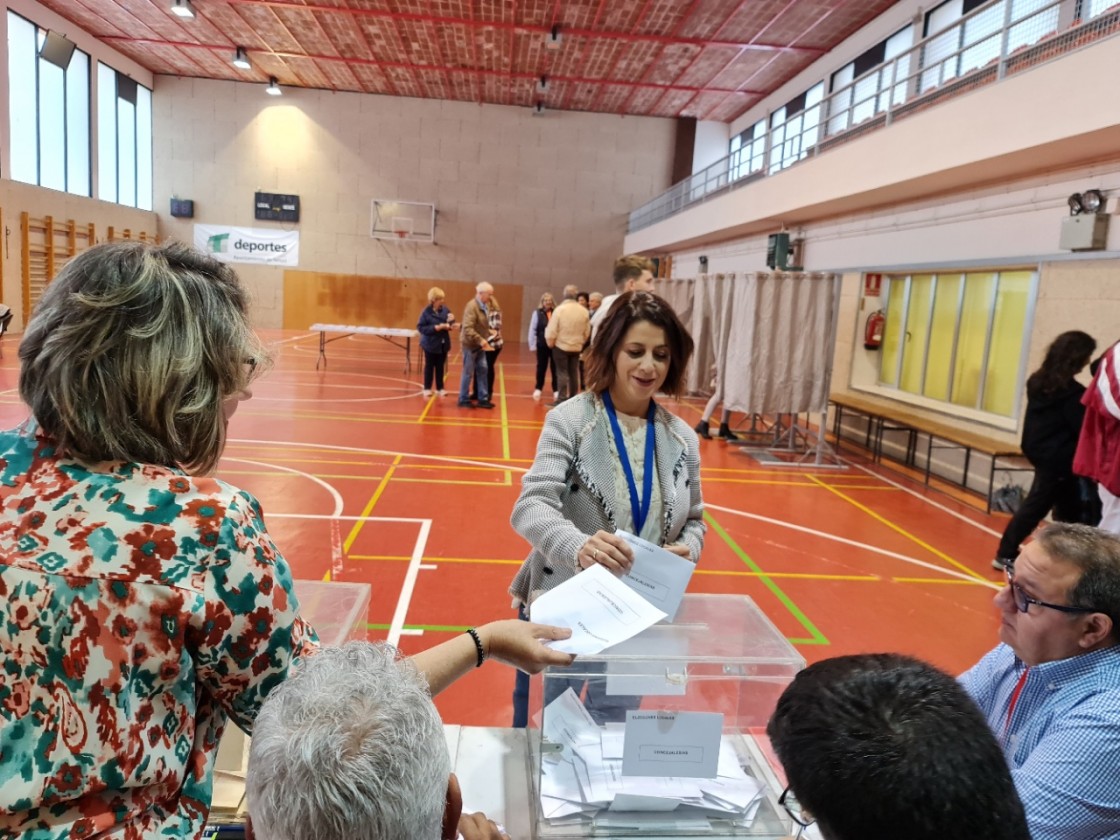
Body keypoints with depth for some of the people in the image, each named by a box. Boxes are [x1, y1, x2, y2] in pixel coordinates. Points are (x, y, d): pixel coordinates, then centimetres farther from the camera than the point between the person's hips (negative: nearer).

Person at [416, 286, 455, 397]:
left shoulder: (445, 310, -1)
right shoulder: (426, 312, -13)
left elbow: (450, 325, 5)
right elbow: (420, 327, -16)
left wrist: (450, 321, -18)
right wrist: (435, 328, -22)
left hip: (443, 344, 4)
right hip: (431, 344, -4)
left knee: (440, 366, 12)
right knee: (429, 366, 8)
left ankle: (440, 388, 22)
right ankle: (427, 388, 18)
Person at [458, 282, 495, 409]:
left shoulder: (483, 306, 7)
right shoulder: (472, 306, -20)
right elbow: (467, 329, -27)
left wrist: (486, 336, 7)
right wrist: (481, 340, -29)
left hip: (480, 345, 8)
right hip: (470, 344, -8)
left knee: (482, 370, 10)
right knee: (468, 373, 2)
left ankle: (483, 399, 18)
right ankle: (463, 400, 14)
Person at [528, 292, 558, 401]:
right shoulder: (537, 313, -3)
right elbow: (532, 329, -1)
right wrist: (532, 345, -2)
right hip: (542, 344, 0)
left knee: (555, 368, 5)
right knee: (541, 367, 11)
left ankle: (556, 390, 16)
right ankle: (538, 389, 24)